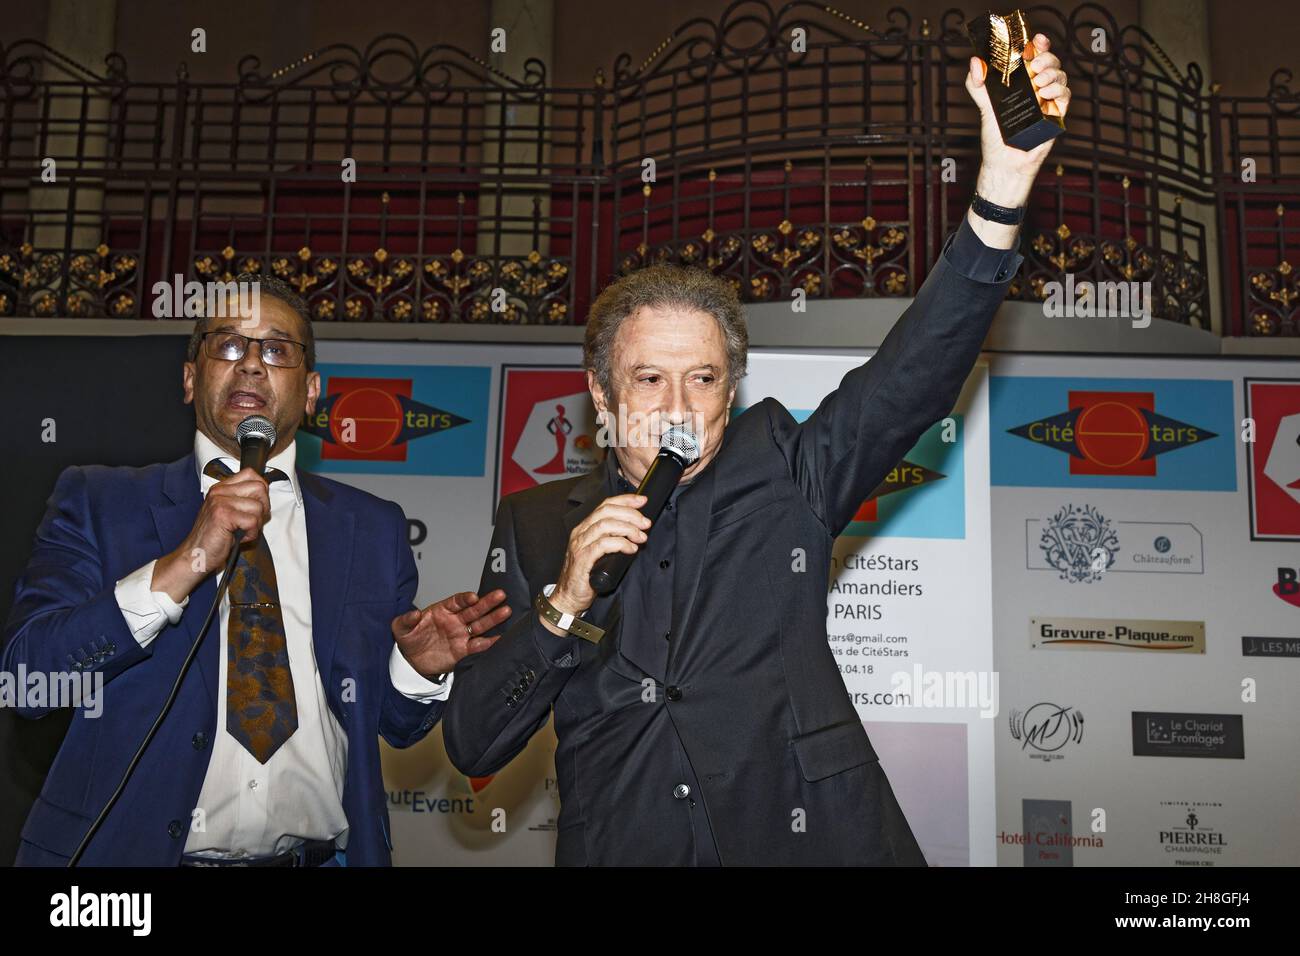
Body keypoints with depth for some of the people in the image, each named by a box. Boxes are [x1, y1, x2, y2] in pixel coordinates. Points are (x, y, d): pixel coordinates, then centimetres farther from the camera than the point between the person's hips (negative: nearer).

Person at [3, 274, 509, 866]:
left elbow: (395, 724, 7)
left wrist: (420, 666, -13)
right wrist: (183, 564, -21)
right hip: (131, 847, -1)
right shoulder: (96, 502, 0)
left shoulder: (372, 528, 3)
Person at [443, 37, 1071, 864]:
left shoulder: (782, 471, 4)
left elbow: (914, 375, -10)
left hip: (810, 840, 0)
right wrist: (565, 603, -13)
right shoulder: (536, 526, 3)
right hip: (623, 843, 0)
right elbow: (473, 747, 2)